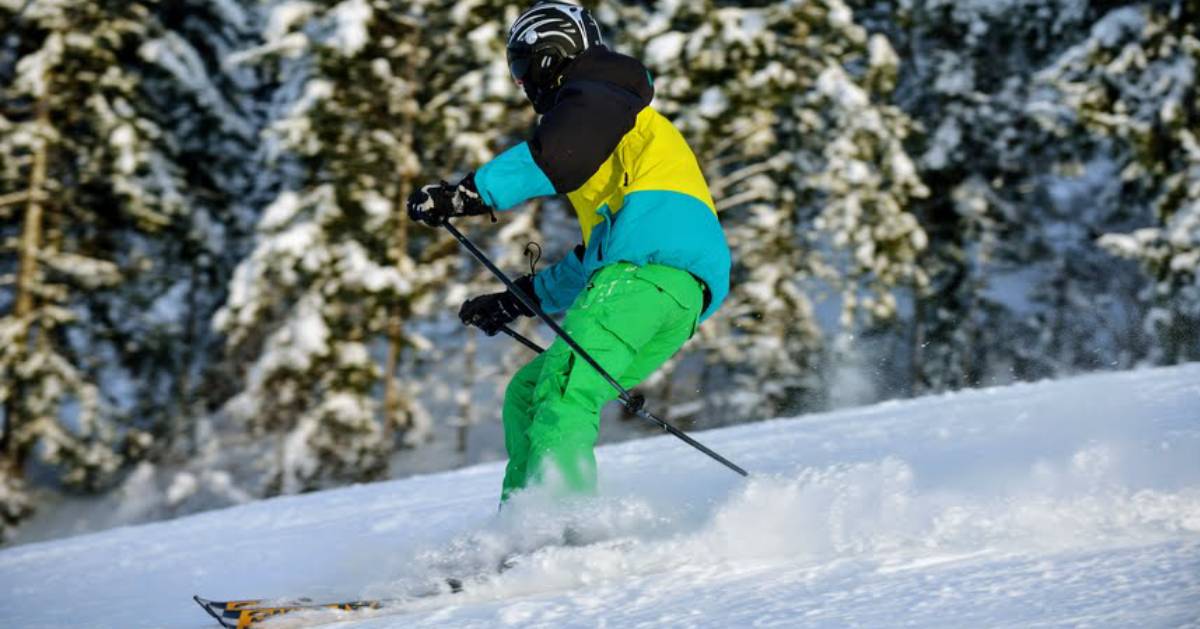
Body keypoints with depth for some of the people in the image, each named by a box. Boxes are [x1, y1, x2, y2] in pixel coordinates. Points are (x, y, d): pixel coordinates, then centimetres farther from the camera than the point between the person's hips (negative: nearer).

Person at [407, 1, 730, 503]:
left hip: (651, 268, -10)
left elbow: (551, 158, -15)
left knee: (563, 385, -26)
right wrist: (518, 300, 44)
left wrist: (468, 194, -21)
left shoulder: (594, 99, 10)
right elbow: (598, 252, 43)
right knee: (528, 393, 12)